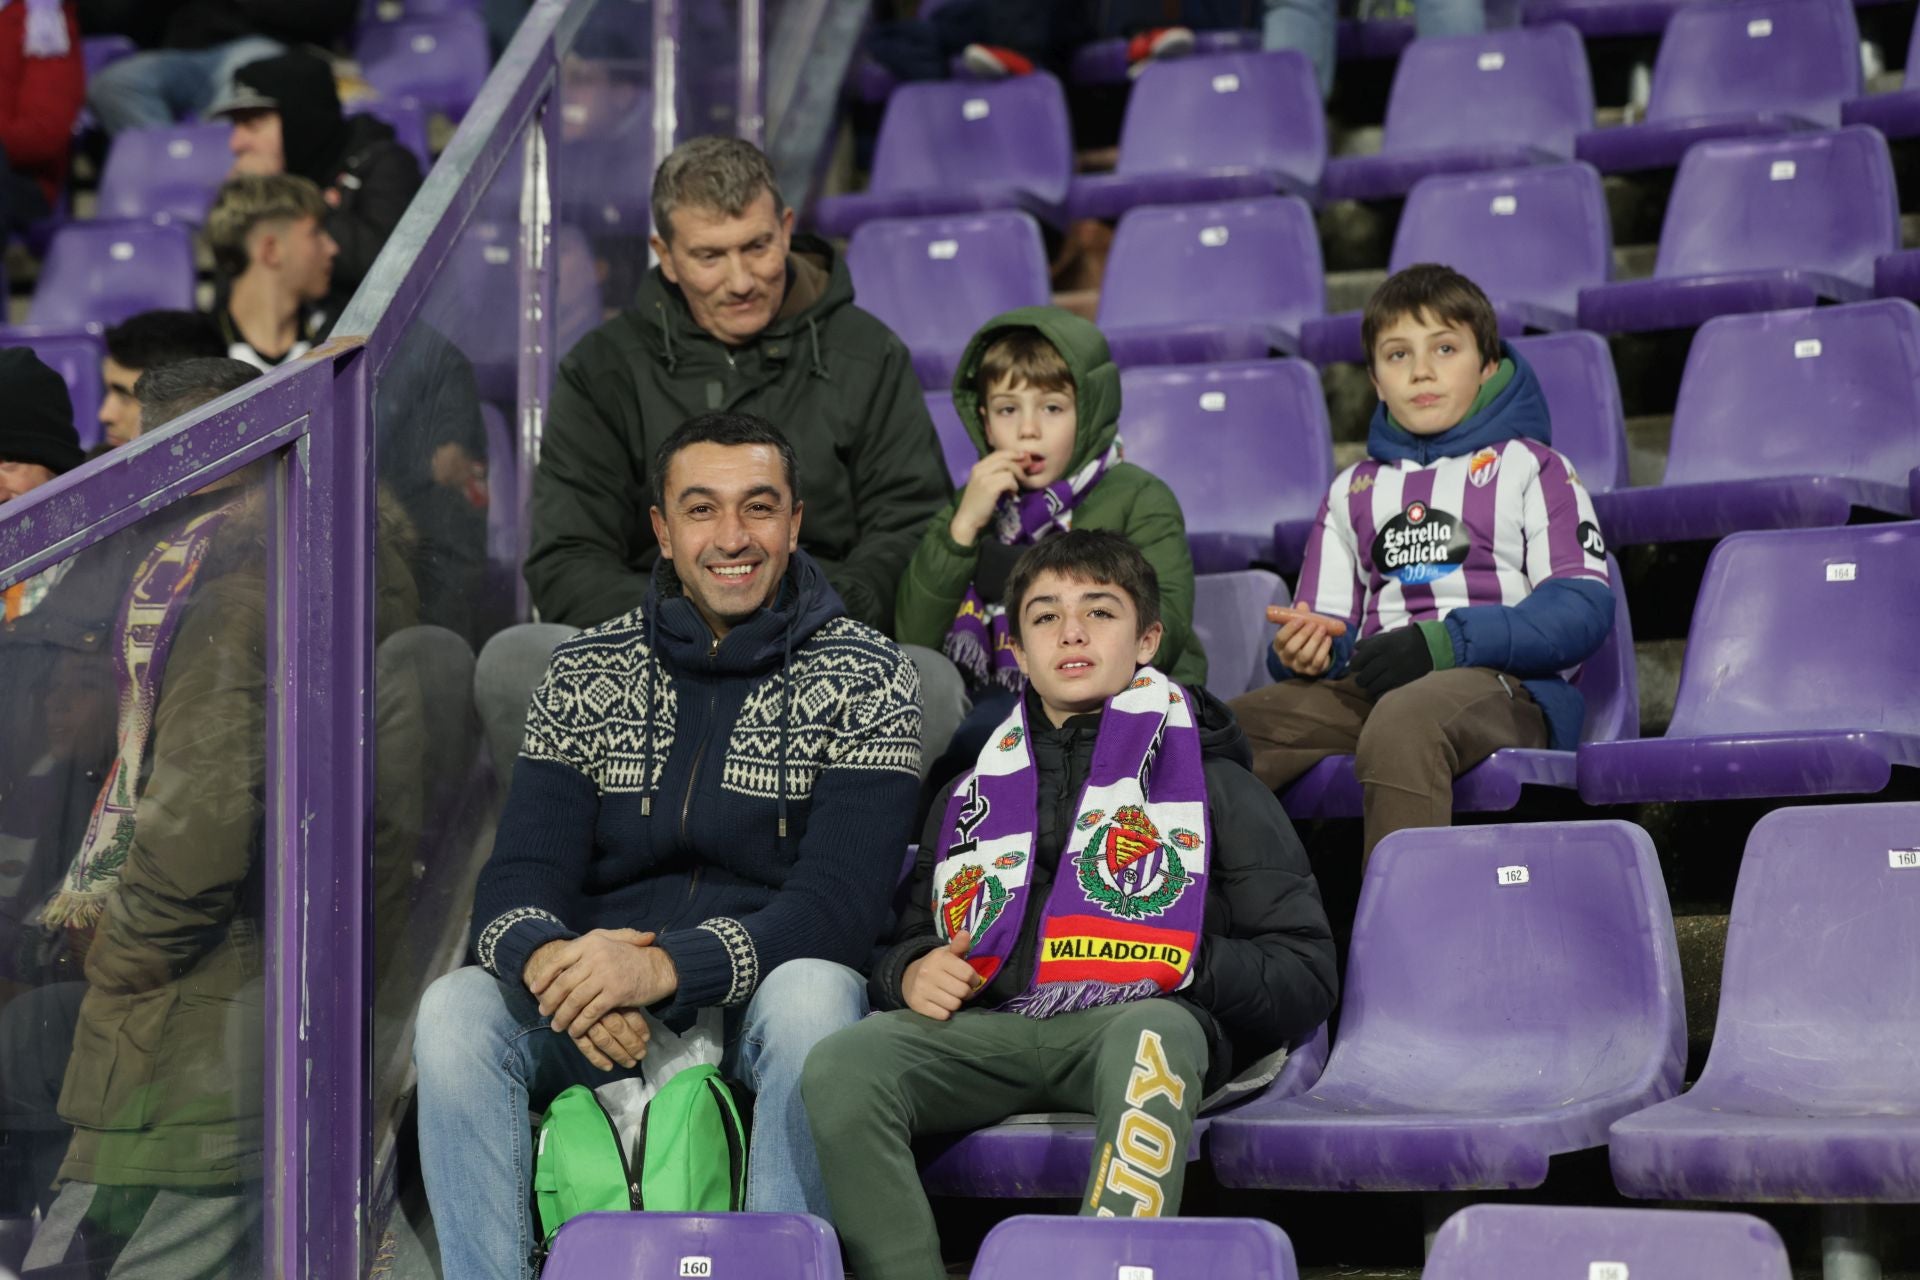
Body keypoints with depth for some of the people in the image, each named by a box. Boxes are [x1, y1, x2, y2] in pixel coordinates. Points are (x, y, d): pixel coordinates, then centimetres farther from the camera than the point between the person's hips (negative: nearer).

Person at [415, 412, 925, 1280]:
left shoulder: (864, 679, -2)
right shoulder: (583, 675, 8)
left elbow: (839, 901, -13)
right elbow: (519, 878, 0)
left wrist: (667, 968, -29)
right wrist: (546, 962, -27)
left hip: (764, 994, -2)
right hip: (600, 1012, 3)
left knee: (813, 997, -36)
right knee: (454, 1008, -26)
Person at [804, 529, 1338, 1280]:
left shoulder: (1209, 781, 19)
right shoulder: (975, 794, 30)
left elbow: (1305, 978, 11)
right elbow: (906, 942, 34)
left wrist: (1186, 961, -8)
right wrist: (911, 974, 8)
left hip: (1142, 1017, -3)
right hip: (989, 1025, 3)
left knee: (1153, 1036, -40)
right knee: (839, 1069, -28)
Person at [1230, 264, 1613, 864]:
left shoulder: (1527, 467, 13)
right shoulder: (1352, 491, 28)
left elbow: (1583, 608, -1)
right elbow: (1329, 621, 24)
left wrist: (1444, 642, -14)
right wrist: (1306, 649, -3)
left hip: (1503, 687, -5)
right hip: (1373, 686, 5)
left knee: (1402, 719, -40)